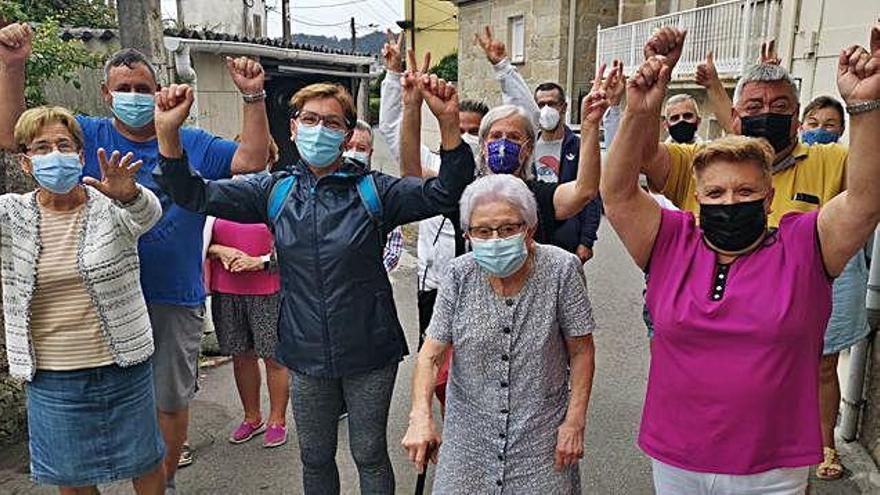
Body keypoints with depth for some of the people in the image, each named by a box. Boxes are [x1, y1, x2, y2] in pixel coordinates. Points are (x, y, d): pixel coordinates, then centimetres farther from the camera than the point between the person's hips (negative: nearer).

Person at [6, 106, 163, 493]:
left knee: (145, 463, 16)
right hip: (50, 378, 2)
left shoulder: (111, 207, -8)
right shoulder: (12, 215, -1)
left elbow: (148, 213, -29)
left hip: (123, 366, -2)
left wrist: (128, 194, -52)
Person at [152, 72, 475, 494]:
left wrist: (449, 124, -33)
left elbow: (445, 194, -18)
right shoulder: (276, 191, 1)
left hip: (369, 352, -2)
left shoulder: (374, 190, -8)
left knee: (370, 455, 15)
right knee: (315, 459, 21)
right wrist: (168, 134, -15)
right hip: (306, 353, 3)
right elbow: (196, 196, 1)